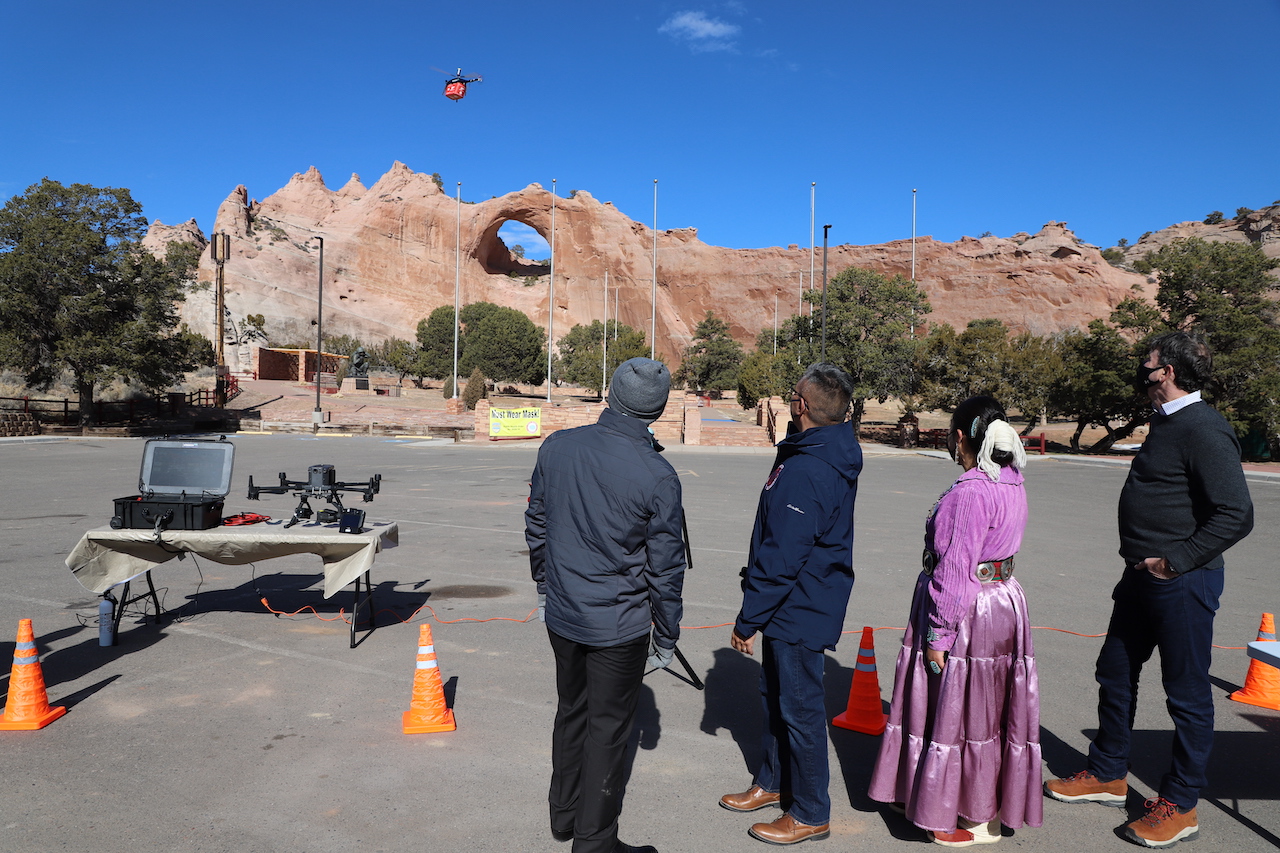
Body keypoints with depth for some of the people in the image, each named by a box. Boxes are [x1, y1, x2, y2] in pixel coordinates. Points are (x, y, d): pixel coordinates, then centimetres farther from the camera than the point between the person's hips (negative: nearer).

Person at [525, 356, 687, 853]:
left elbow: (535, 526, 6)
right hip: (619, 625, -5)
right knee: (608, 728, 10)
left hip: (561, 613, 5)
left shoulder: (557, 448, -6)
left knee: (570, 712, 22)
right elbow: (665, 569, -11)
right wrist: (667, 637, 2)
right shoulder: (658, 478, -19)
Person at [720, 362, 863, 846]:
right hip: (794, 606, 10)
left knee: (800, 708, 4)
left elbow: (781, 559, -26)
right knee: (775, 694, 22)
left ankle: (811, 814, 21)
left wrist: (748, 620, -18)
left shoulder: (806, 471, -28)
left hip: (799, 611, -10)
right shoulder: (834, 455, 5)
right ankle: (773, 782, 40)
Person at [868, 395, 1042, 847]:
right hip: (1002, 602, 9)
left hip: (968, 611, -9)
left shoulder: (970, 492, -24)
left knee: (963, 711, 5)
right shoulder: (1012, 484, 5)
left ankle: (980, 822, 20)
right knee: (982, 708, 20)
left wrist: (938, 635, -17)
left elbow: (955, 569, -23)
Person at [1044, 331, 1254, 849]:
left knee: (1187, 692, 5)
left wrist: (1174, 562, -21)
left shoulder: (1204, 431, -19)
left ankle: (1180, 806, 20)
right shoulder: (1166, 423, 12)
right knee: (1115, 674, 18)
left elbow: (1236, 516, -25)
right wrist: (1141, 563, 18)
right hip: (1143, 578, 10)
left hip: (1182, 584, -10)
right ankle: (1108, 776, 34)